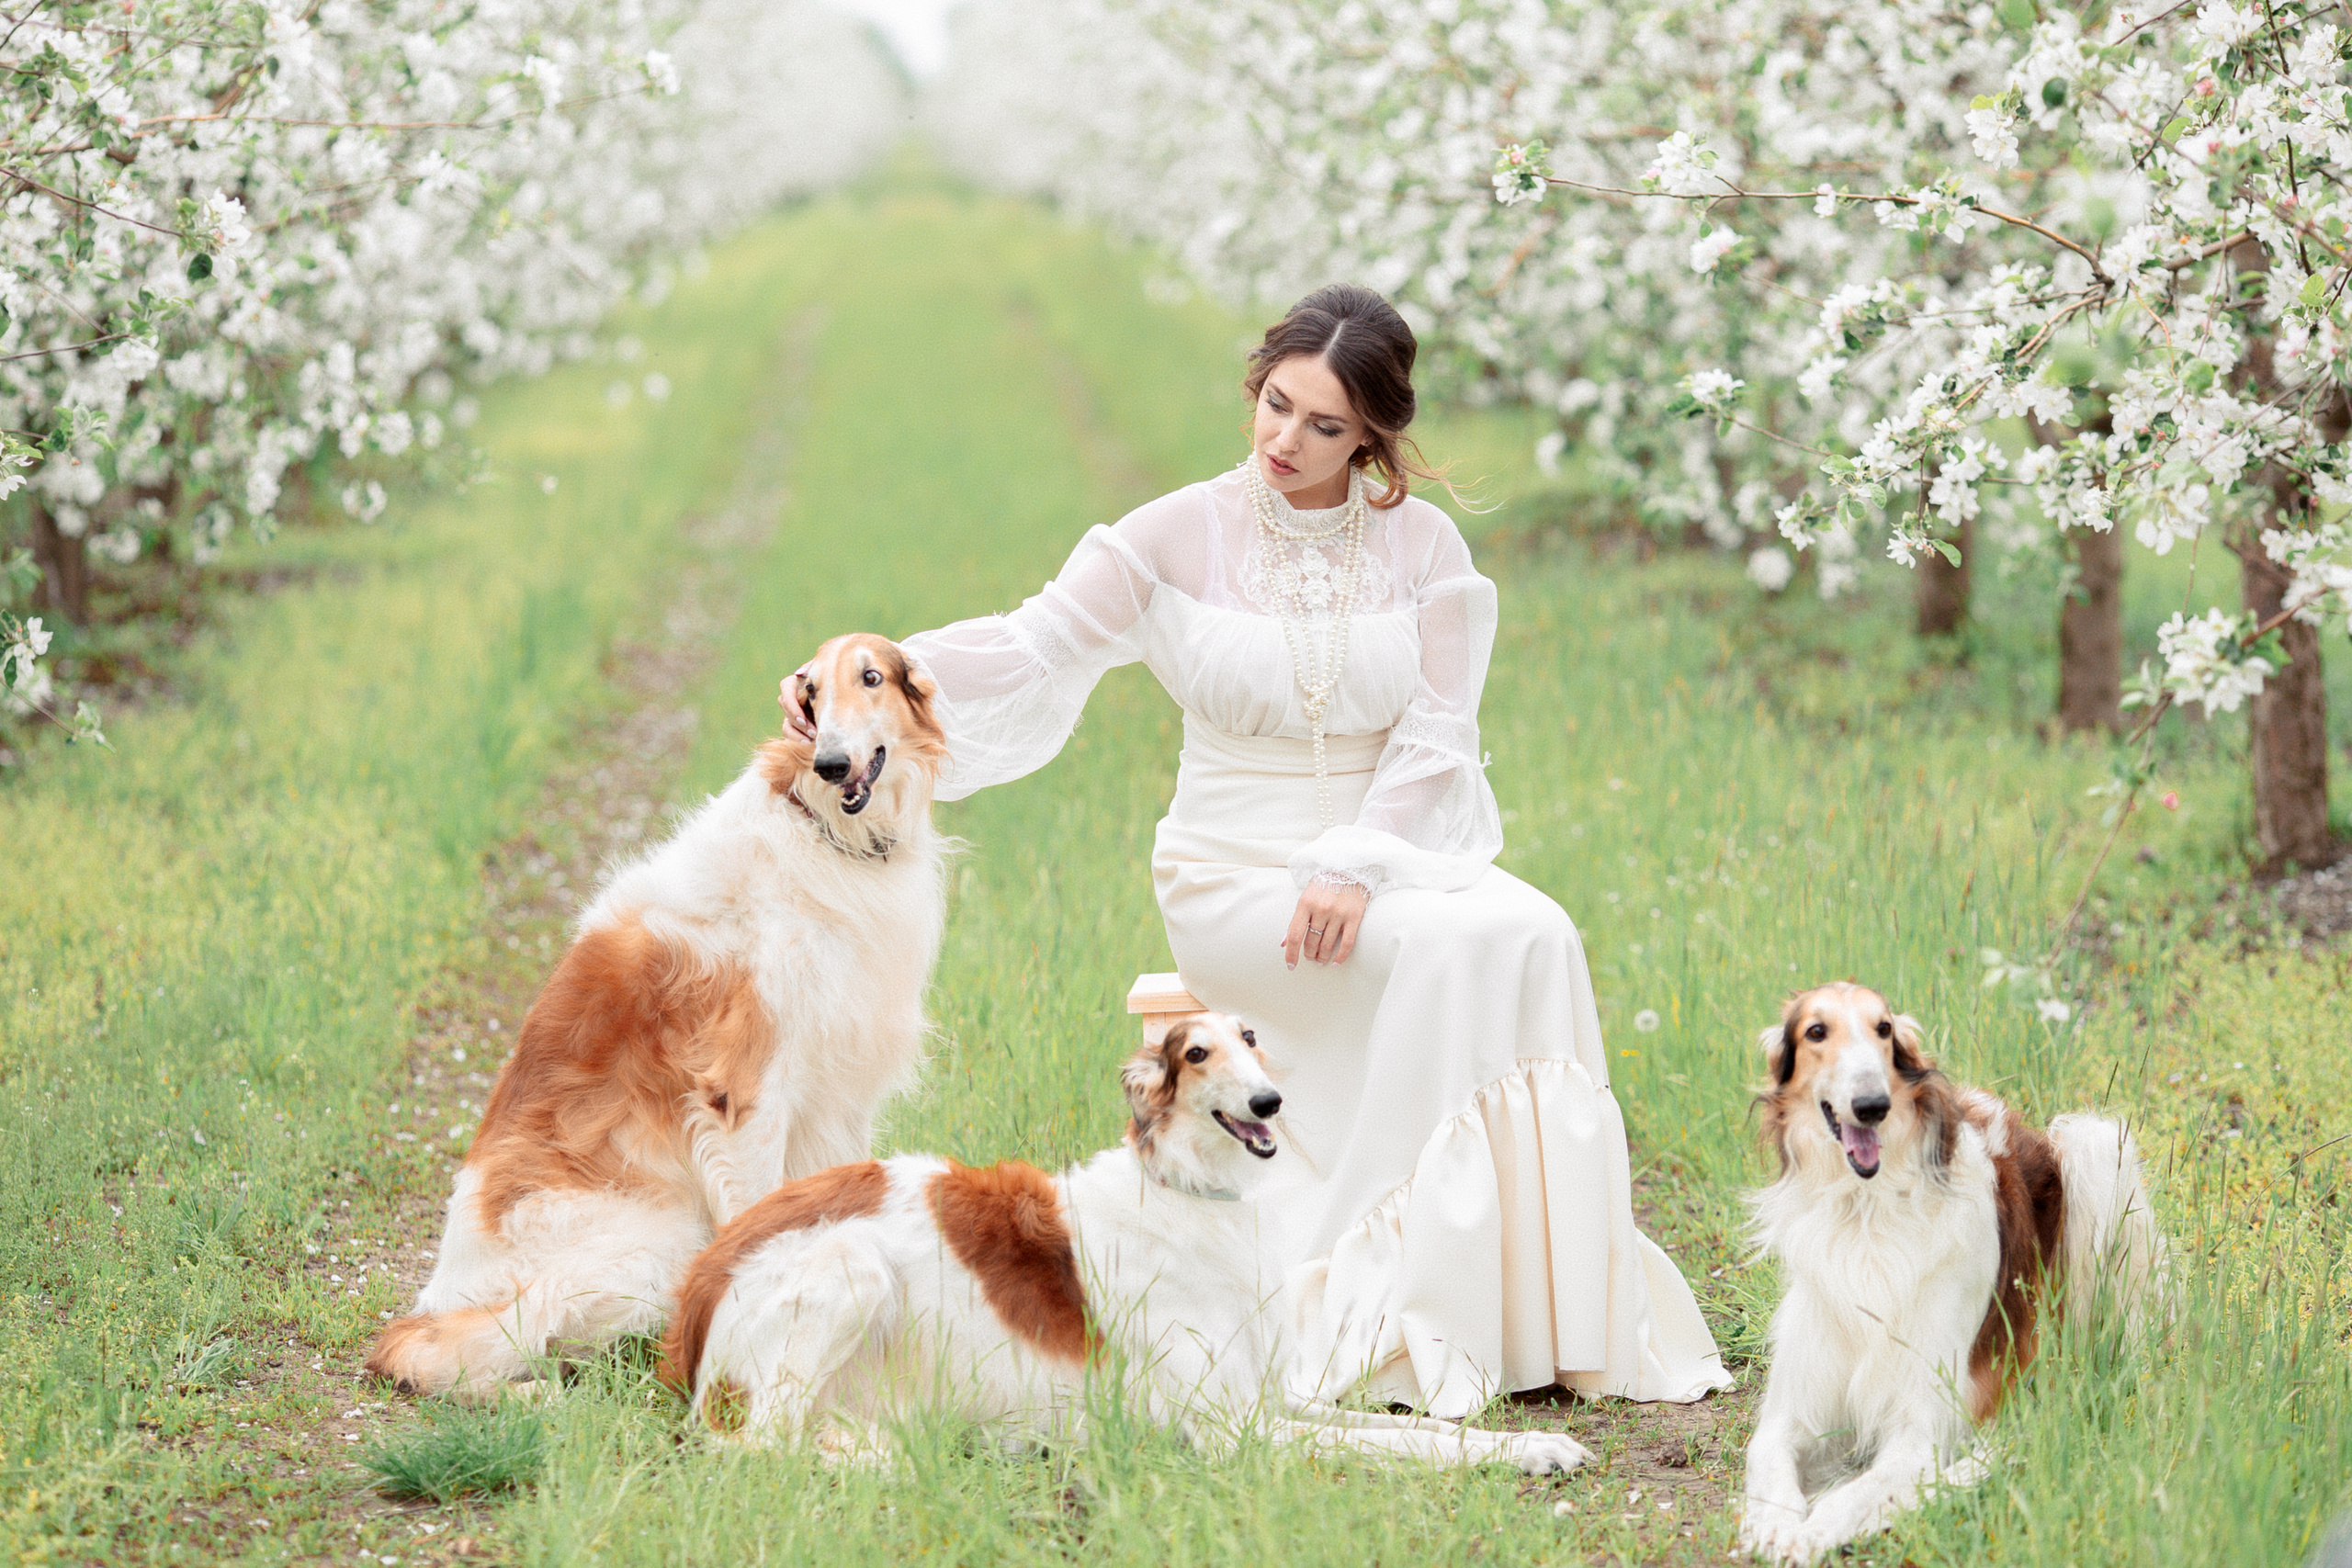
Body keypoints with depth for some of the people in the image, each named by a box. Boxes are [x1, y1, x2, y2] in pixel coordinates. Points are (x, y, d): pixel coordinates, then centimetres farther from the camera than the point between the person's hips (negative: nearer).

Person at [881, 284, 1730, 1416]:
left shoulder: (1423, 546, 3)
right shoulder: (1183, 537, -2)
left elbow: (1435, 738, -2)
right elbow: (1032, 648, -9)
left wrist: (1353, 870, -18)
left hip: (1388, 850, 3)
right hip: (1233, 872, -3)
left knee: (1529, 935, -29)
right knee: (1446, 949, -31)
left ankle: (1537, 1305, -22)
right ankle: (1393, 1303, -26)